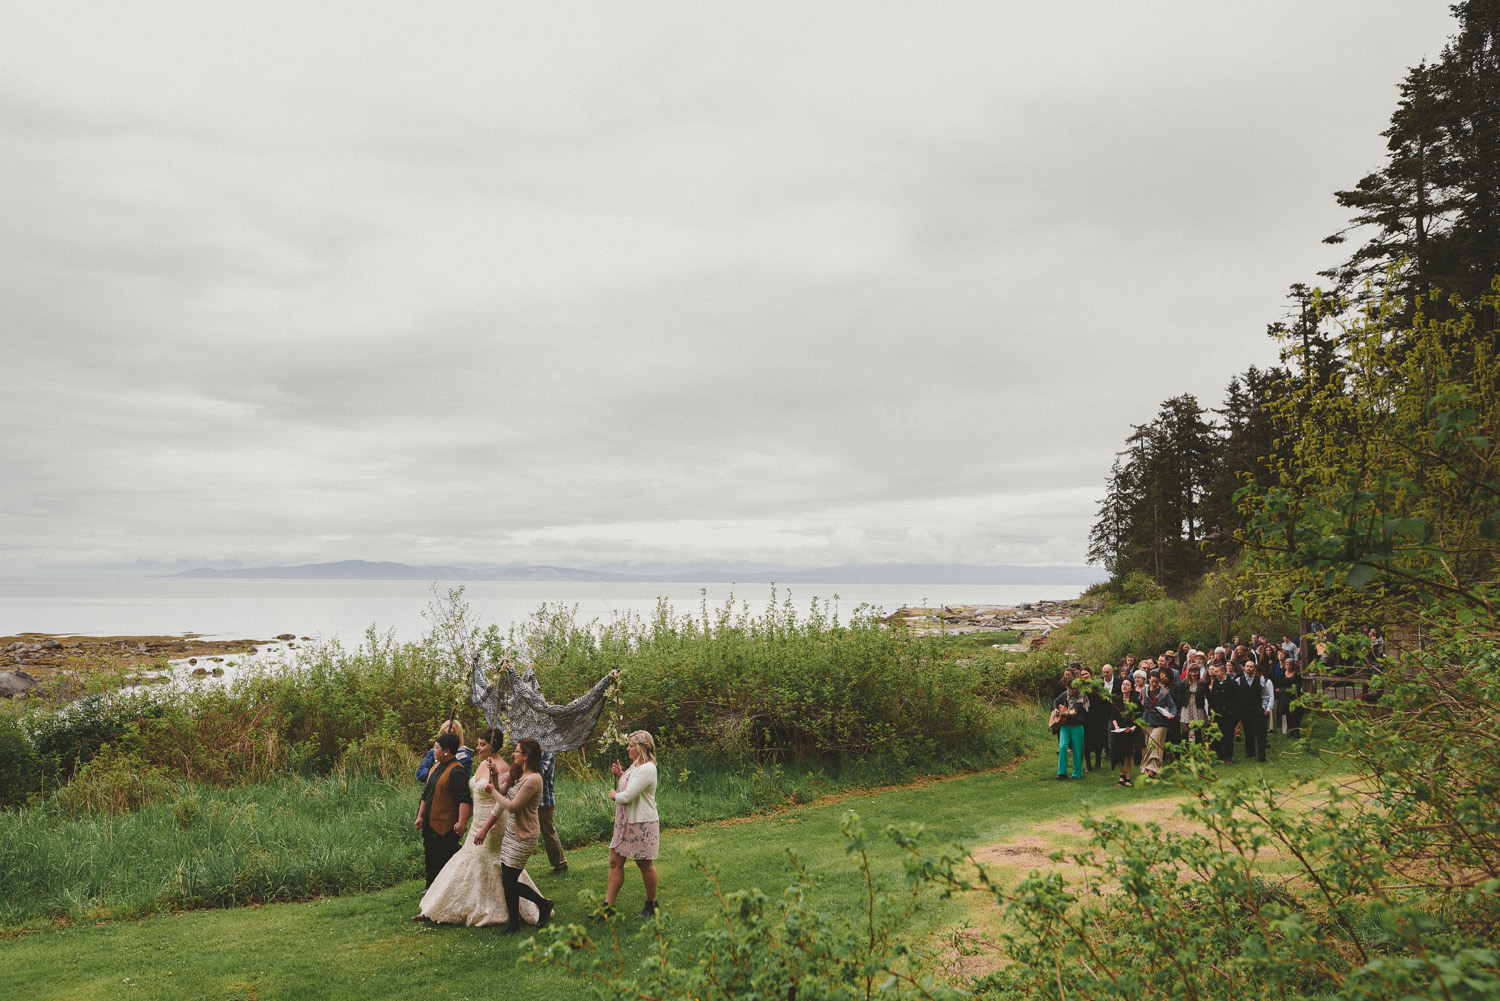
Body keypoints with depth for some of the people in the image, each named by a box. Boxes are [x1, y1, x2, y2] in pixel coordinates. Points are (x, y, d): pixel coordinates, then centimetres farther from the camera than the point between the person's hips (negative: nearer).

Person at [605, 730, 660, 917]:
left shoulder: (647, 769, -21)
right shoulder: (634, 765, 11)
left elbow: (627, 796, -25)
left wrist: (614, 795, -5)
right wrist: (619, 775, 5)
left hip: (642, 824, -9)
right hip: (625, 822, 9)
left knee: (645, 865, 6)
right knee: (615, 862, 7)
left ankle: (651, 903, 24)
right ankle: (608, 905, 11)